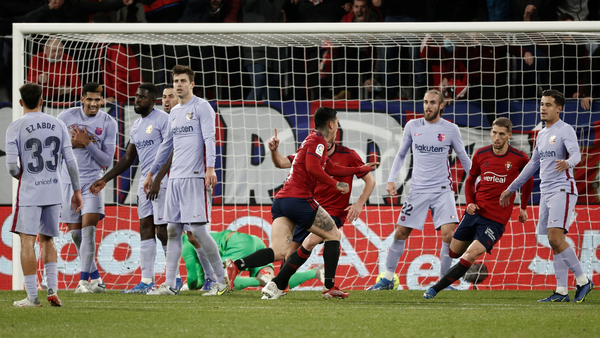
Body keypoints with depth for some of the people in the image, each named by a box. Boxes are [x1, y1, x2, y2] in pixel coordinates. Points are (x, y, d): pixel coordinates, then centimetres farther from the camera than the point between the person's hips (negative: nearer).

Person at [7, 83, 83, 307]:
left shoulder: (16, 128, -6)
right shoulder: (58, 125, 5)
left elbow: (11, 166, -12)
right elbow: (71, 162, 3)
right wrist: (77, 190, 12)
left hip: (29, 193, -4)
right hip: (53, 192, 4)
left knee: (27, 242, -1)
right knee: (47, 240, 17)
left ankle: (32, 297, -5)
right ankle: (52, 290, 8)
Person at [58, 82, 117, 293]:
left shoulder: (108, 123, -3)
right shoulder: (67, 117, -1)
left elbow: (107, 161, -5)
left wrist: (87, 143, -17)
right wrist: (71, 143, -12)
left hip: (93, 181, -2)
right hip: (69, 181, 2)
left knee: (88, 228, -17)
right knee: (75, 233, 5)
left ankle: (84, 281, -18)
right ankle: (95, 278, 19)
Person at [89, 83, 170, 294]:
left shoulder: (162, 120, -9)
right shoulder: (136, 126, 18)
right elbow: (128, 159, 24)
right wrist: (105, 180, 21)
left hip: (162, 180, -9)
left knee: (162, 231, -9)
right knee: (145, 229, 4)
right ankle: (147, 281, 4)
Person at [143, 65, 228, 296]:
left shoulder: (201, 107, -2)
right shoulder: (174, 113, 20)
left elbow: (209, 139, -12)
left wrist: (210, 168, -24)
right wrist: (151, 173, 31)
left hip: (195, 177, -8)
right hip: (175, 178, 8)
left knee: (198, 230, -11)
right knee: (173, 231, 5)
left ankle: (222, 281, -3)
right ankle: (169, 284, 5)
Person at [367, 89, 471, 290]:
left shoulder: (450, 130, -1)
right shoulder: (413, 126, 4)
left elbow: (464, 159, 9)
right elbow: (401, 154, 16)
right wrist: (391, 179, 7)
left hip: (442, 189, -2)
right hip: (418, 189, 2)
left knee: (448, 234, -16)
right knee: (400, 233, 1)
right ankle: (387, 279, 15)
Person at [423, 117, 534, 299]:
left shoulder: (519, 158, -4)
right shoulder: (481, 154, 3)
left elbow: (528, 179, 16)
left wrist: (523, 207, 20)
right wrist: (470, 202, 1)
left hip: (496, 219, -4)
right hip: (475, 212, 4)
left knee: (470, 255, -18)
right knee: (453, 252, 7)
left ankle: (435, 289, -17)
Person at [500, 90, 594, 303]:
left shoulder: (565, 131, -6)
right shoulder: (542, 135, 19)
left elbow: (576, 154, -24)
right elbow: (533, 165, 29)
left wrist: (567, 163, -48)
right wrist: (511, 189, 32)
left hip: (562, 191, -8)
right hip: (546, 193, 8)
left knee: (556, 238, -19)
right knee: (554, 243, 4)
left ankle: (583, 281, -10)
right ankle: (561, 291, 4)